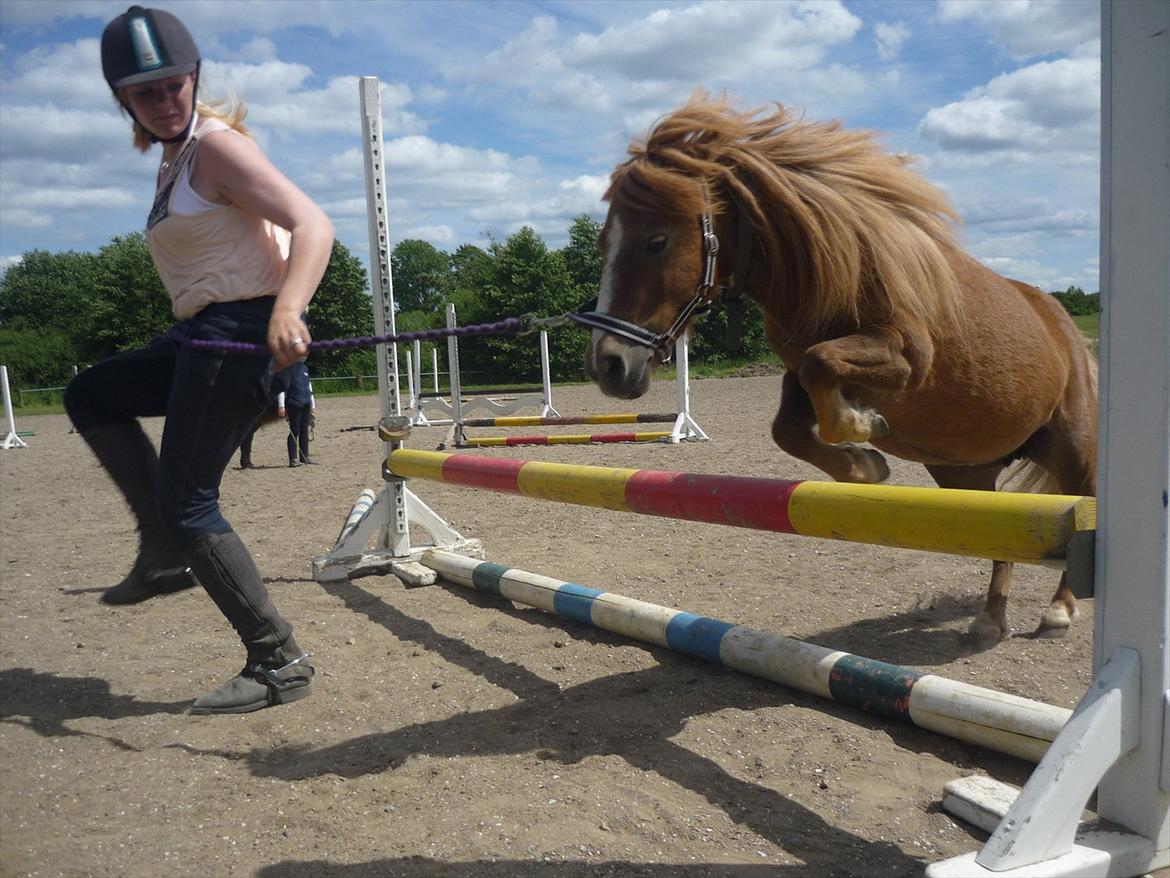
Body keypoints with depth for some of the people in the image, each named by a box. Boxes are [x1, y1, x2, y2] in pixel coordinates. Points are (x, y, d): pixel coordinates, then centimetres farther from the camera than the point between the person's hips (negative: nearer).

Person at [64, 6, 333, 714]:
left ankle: (280, 664, -1)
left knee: (187, 502, -8)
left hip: (239, 332, -10)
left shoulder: (215, 144, -12)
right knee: (90, 396, 23)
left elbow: (313, 224, -24)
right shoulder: (177, 156, 16)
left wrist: (286, 311, -40)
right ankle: (168, 552, 18)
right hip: (204, 336, 10)